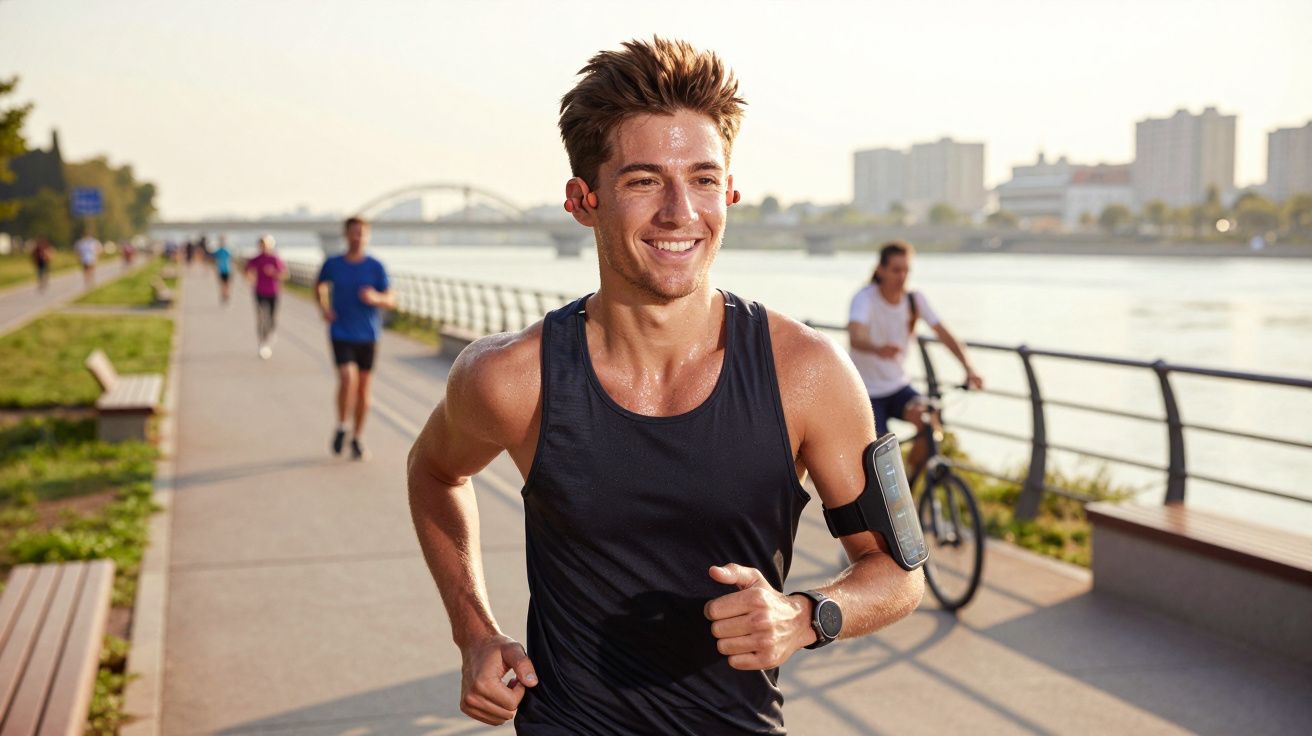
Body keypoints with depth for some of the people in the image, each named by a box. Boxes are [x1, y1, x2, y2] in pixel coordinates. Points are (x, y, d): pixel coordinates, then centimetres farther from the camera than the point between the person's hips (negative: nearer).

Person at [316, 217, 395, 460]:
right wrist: (323, 307, 1)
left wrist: (376, 298, -23)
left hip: (368, 335, 1)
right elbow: (319, 285, 19)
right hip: (340, 333, -1)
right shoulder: (332, 264, -1)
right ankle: (341, 427, 3)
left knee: (363, 387, 6)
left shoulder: (376, 266, -3)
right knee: (347, 378, -20)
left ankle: (357, 438, 21)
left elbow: (391, 301, -1)